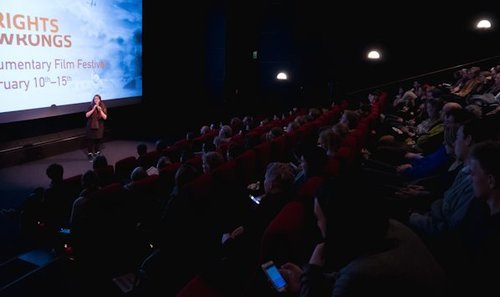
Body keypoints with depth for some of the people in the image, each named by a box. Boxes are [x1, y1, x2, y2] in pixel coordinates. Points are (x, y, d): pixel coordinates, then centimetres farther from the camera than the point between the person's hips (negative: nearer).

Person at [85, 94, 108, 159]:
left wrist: (100, 110, -22)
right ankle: (90, 153, 8)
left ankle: (97, 153, 21)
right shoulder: (91, 106, -4)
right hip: (91, 126, -1)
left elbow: (105, 117, -9)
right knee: (90, 140, -1)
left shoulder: (103, 107, -3)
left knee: (98, 140, 5)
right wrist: (93, 109, -20)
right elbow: (87, 115, -11)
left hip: (99, 126, 1)